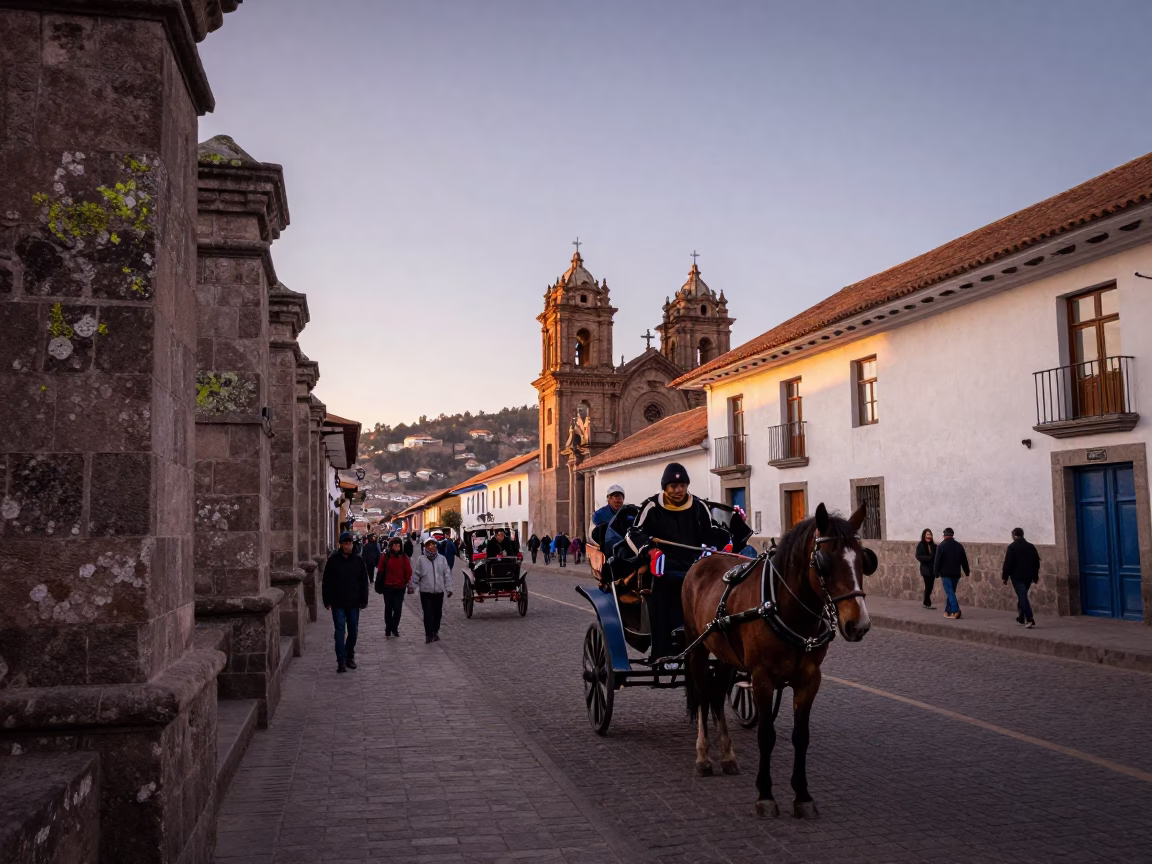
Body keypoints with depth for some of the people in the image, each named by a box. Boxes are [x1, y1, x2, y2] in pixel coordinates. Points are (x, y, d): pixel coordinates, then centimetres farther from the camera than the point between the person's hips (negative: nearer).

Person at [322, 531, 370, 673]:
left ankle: (349, 656, 26)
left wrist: (364, 600, 2)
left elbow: (364, 581, 6)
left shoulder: (358, 560, 2)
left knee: (353, 631, 10)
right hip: (338, 603, -2)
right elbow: (326, 582, 0)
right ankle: (341, 661, -2)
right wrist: (327, 601, -4)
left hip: (354, 603, 2)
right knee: (340, 631, -5)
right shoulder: (333, 560, -3)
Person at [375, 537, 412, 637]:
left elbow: (408, 571, 1)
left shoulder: (404, 557, 0)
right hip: (388, 587, -1)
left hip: (400, 588, 1)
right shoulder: (385, 556, -4)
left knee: (398, 609, 2)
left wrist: (409, 584, -4)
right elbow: (380, 571, -1)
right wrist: (379, 585, 0)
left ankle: (395, 629, 15)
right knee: (388, 608, 10)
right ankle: (388, 629, 21)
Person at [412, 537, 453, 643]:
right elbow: (416, 574, 2)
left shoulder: (441, 558, 1)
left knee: (438, 613, 11)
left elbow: (447, 574, 3)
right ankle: (428, 634, 4)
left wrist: (448, 588, -1)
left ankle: (435, 632, 27)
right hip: (426, 591, -2)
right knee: (428, 614, -3)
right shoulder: (421, 559, -3)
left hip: (439, 591, 2)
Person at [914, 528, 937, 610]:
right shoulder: (920, 545, -6)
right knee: (928, 587, -6)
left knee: (930, 587, 8)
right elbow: (918, 556, -12)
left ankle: (926, 603, 18)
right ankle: (928, 604, 0)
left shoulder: (933, 545, 7)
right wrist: (928, 558, -21)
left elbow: (936, 555, 7)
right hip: (925, 569, -5)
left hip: (933, 569, 5)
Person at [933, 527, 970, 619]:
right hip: (956, 573, 5)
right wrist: (967, 572, 20)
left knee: (950, 592, -7)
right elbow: (964, 560, 13)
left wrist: (936, 572, -3)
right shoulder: (959, 546, 9)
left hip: (945, 573, -5)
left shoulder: (941, 546, -7)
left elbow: (937, 560, -9)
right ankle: (947, 611, 16)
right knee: (951, 592, 14)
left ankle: (956, 611, -20)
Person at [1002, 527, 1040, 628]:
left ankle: (1030, 619, -17)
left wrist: (1005, 577, -5)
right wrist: (1035, 577, 20)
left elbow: (1007, 563, -12)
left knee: (1022, 597, -8)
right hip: (1028, 576, 6)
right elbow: (1036, 563, 14)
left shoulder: (1012, 547, -9)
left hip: (1017, 576, -6)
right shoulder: (1031, 547, 10)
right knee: (1023, 596, 20)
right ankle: (1021, 618, 28)